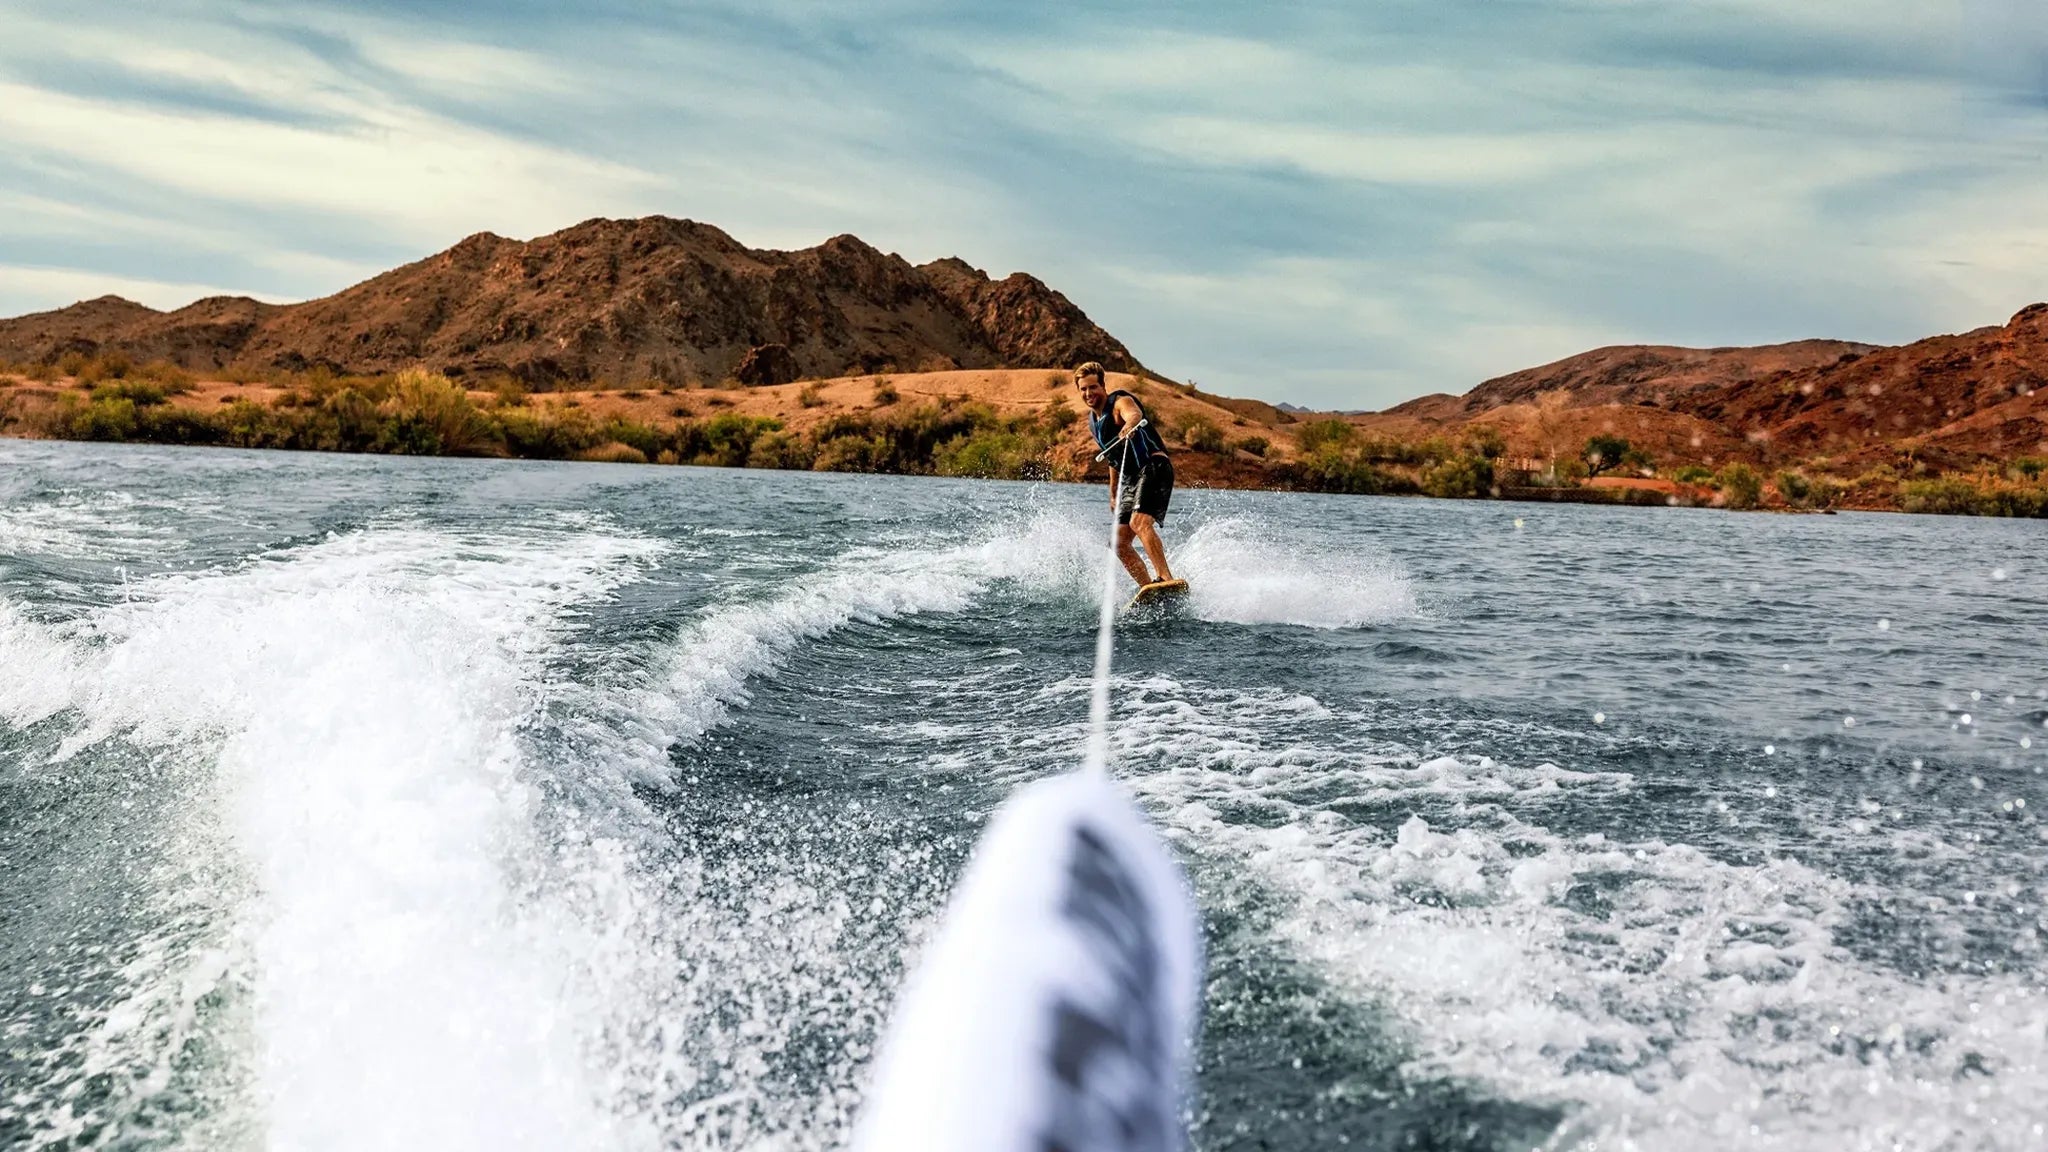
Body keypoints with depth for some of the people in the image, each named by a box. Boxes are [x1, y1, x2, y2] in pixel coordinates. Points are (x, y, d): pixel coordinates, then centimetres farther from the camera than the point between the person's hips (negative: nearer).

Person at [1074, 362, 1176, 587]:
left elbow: (1135, 413, -34)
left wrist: (1130, 424, -58)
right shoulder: (1093, 421, 17)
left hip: (1153, 467, -9)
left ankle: (1165, 578, -38)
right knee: (1119, 543, 0)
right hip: (1130, 478, 9)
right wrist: (1113, 493, 31)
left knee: (1139, 522, -30)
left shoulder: (1120, 402, -8)